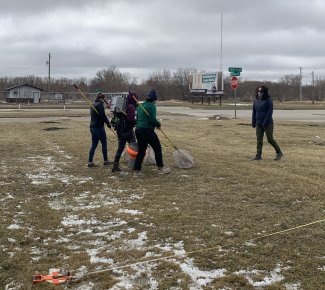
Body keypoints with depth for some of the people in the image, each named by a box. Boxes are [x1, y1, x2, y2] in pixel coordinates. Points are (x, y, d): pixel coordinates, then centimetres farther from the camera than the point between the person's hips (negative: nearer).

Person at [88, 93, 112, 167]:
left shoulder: (93, 105, 17)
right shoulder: (100, 104, -12)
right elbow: (103, 115, -19)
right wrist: (108, 123, -7)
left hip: (92, 127, 8)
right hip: (99, 127, -8)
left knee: (94, 145, 9)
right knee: (104, 143, 5)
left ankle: (90, 162, 6)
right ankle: (106, 161, 13)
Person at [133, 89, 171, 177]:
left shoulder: (140, 106, 15)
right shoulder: (152, 106, -10)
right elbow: (152, 119, -19)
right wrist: (158, 124, 1)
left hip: (138, 129, 8)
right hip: (147, 130, -8)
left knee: (141, 150, 12)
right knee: (157, 148, 8)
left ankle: (136, 170, 9)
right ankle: (161, 168, 15)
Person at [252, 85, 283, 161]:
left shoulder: (268, 100, -8)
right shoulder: (256, 100, 10)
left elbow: (270, 112, -14)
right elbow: (254, 112, 15)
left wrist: (265, 122, -20)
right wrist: (253, 122, 11)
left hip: (268, 123, -6)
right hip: (259, 124, 6)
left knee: (270, 139, -2)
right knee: (259, 139, 2)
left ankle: (279, 152, 15)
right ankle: (258, 155, 4)